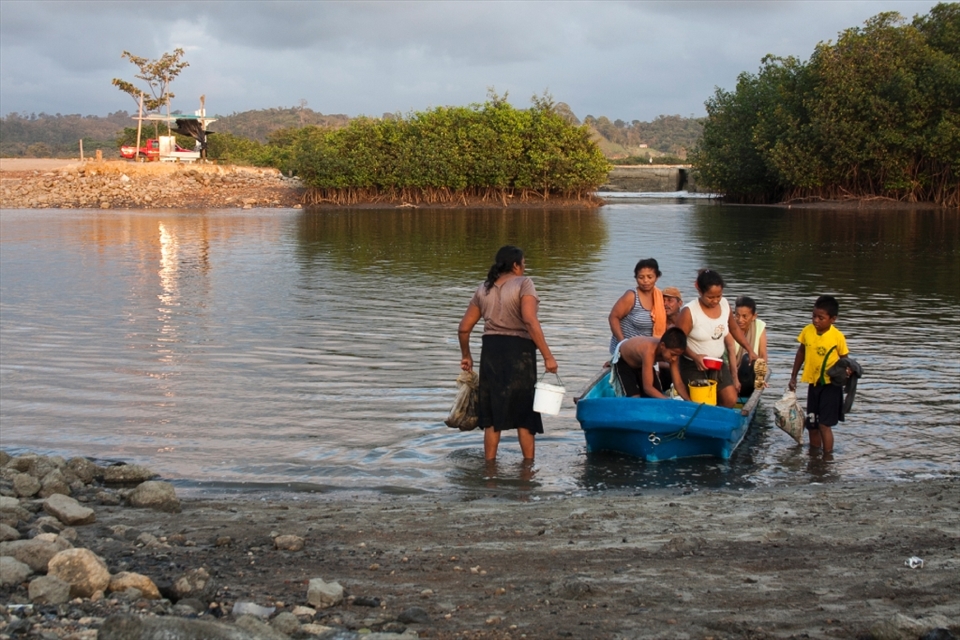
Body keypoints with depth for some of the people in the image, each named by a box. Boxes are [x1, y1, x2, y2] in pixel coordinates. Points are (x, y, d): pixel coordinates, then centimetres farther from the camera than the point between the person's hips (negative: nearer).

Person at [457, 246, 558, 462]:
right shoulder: (523, 284, -7)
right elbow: (530, 321, -21)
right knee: (524, 412, 7)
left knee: (493, 413, 13)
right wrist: (547, 356, -20)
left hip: (491, 349, 5)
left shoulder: (483, 289, 10)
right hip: (519, 349, -5)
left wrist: (466, 356, 26)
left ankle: (489, 464, 16)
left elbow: (464, 327, 10)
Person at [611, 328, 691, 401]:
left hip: (641, 362, 6)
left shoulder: (671, 350, -26)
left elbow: (678, 383, -21)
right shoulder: (649, 351, -46)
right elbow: (647, 387, -47)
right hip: (623, 360, -6)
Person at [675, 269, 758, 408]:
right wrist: (695, 357, -31)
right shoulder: (689, 312, -20)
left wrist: (750, 350, 8)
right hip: (693, 366, -5)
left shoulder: (725, 304, -2)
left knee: (730, 400, -2)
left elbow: (735, 329, 14)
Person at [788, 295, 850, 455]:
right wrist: (793, 377, 12)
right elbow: (801, 353, 10)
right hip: (813, 383, 5)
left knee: (824, 424, -9)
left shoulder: (838, 337, -14)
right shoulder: (807, 331, -4)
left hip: (830, 385, -5)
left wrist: (845, 369, -27)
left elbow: (844, 359, -4)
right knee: (811, 425, 14)